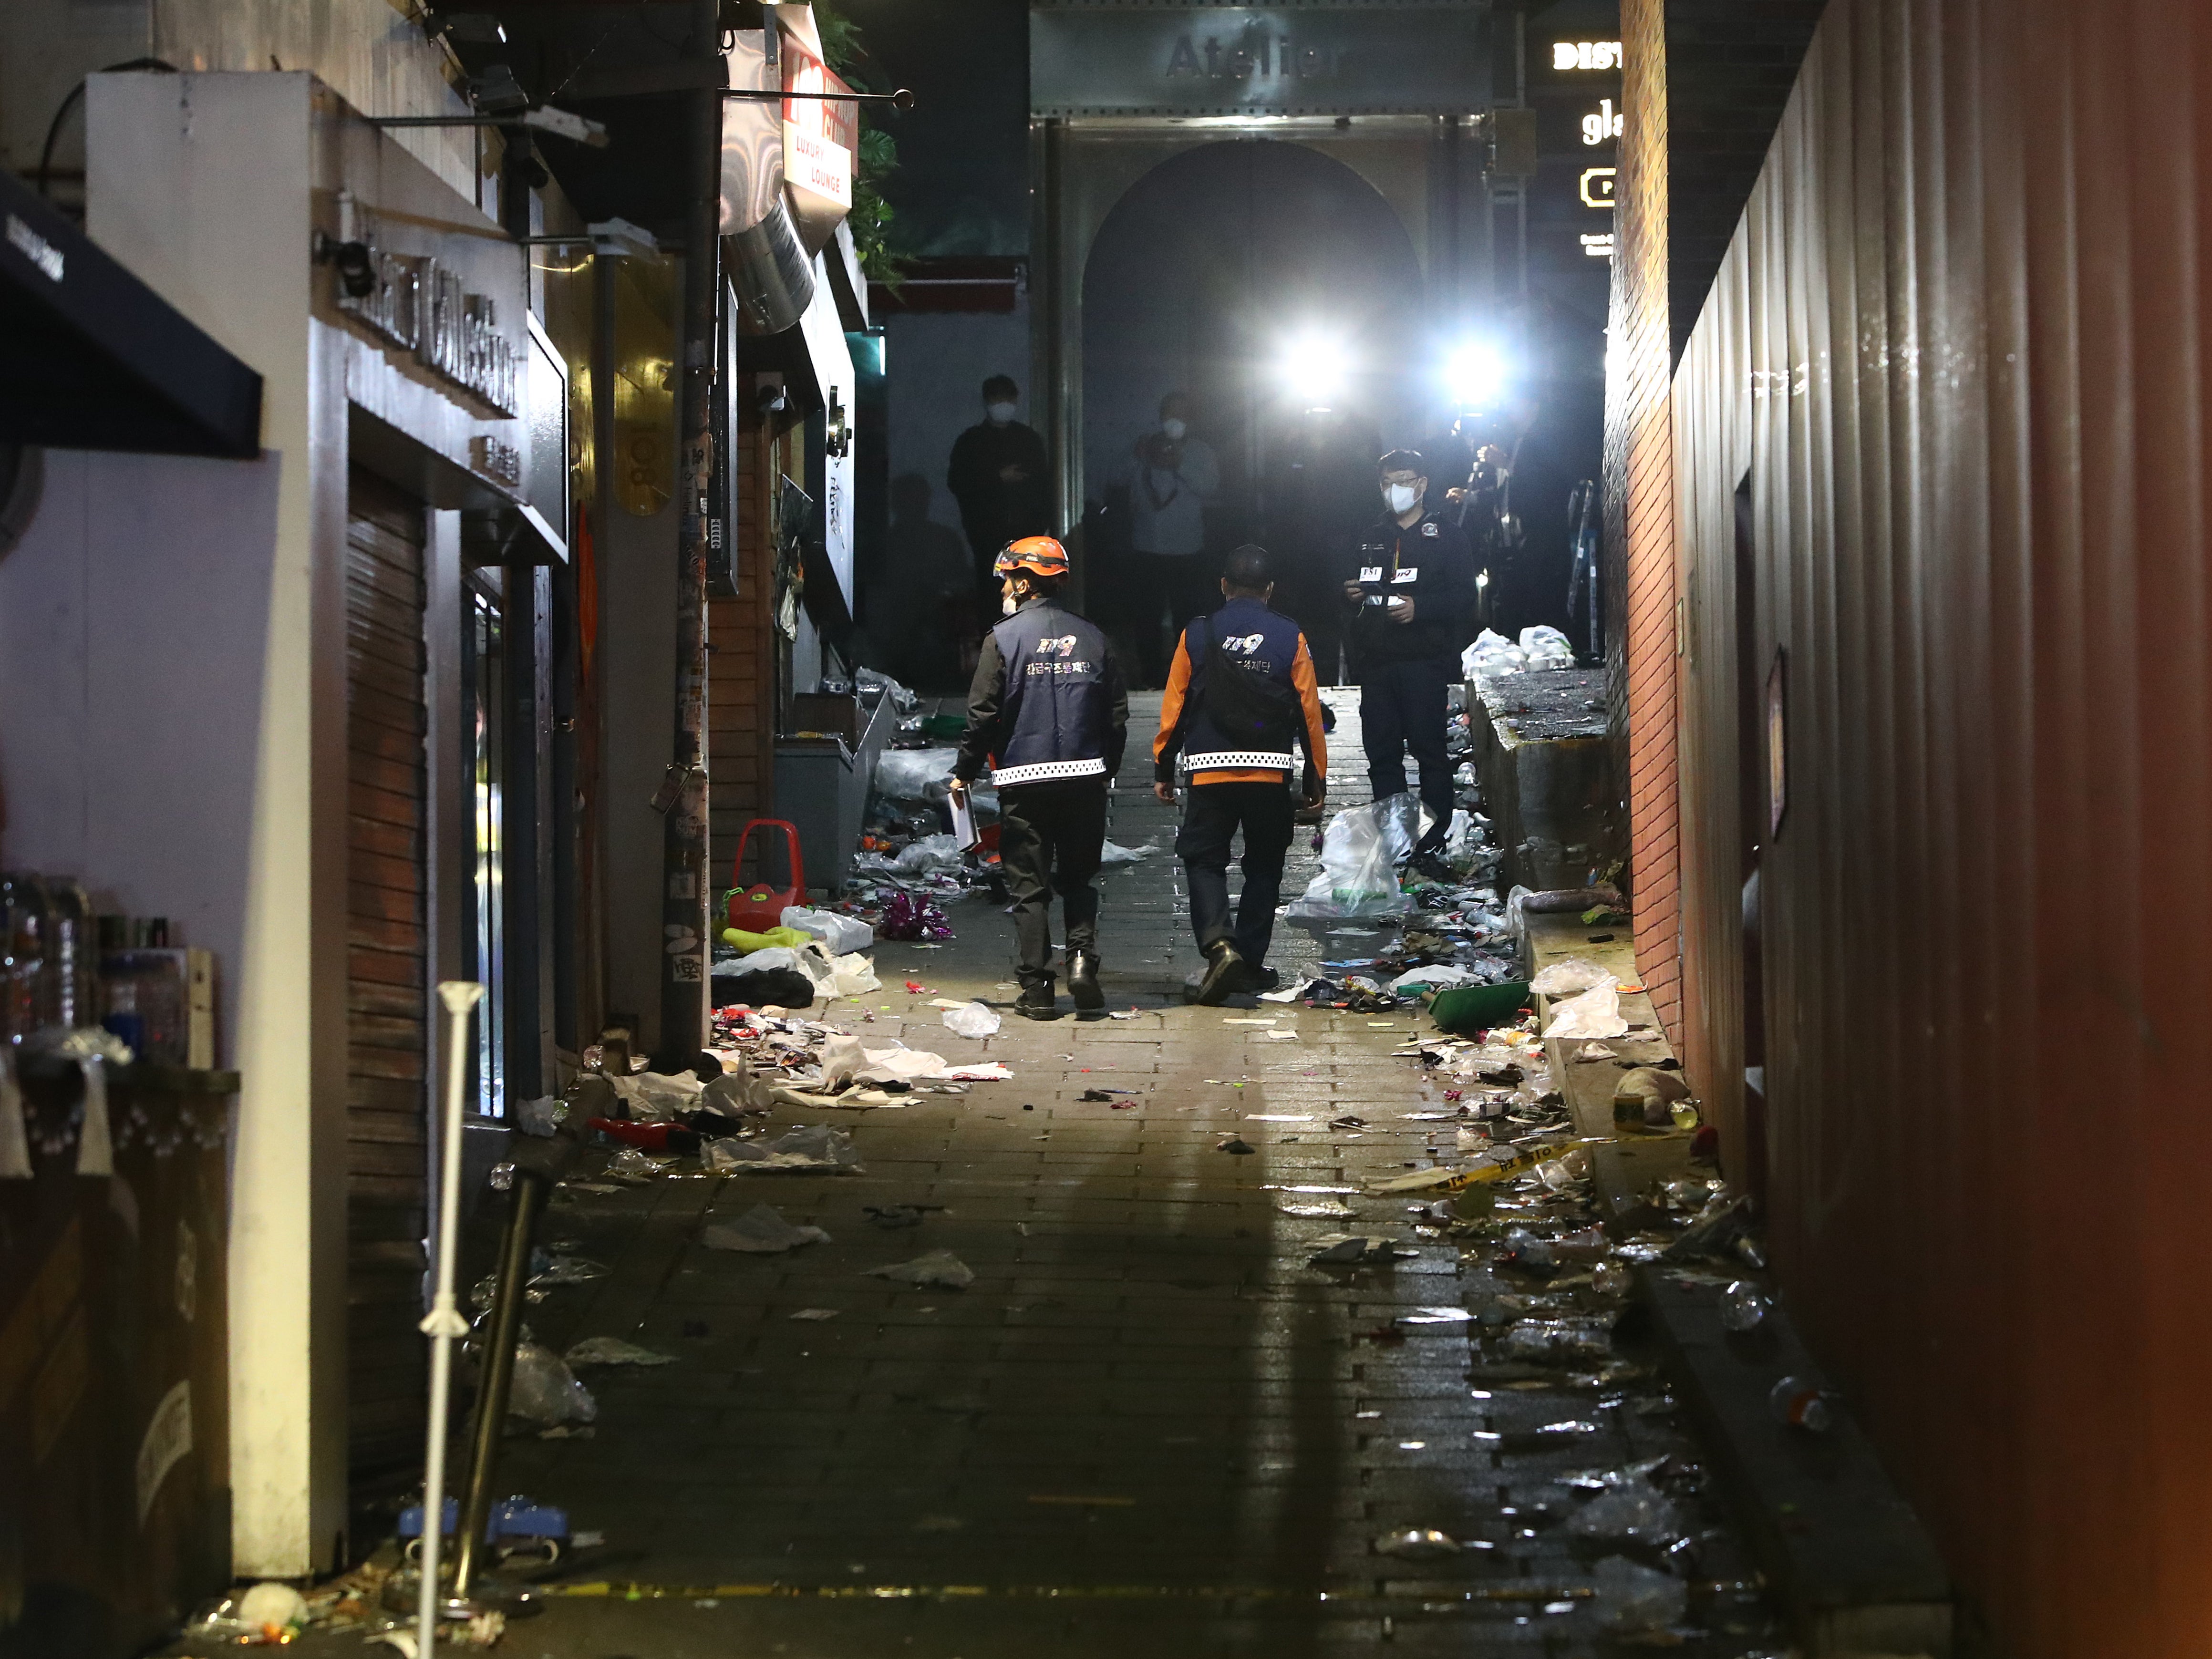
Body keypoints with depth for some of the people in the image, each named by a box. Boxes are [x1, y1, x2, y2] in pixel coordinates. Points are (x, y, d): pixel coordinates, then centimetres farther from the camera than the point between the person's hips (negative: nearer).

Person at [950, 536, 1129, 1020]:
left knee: (1030, 888, 3)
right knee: (1078, 879, 16)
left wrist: (964, 774, 4)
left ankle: (1037, 989, 1)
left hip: (1024, 780, -3)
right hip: (1085, 779, 3)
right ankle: (1083, 956, -6)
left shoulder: (1004, 639, -5)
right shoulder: (1091, 638, 7)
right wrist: (1106, 770, 21)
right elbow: (1118, 713, 9)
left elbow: (982, 715, -7)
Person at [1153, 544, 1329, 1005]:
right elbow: (1309, 711, 2)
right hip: (1271, 773, 1)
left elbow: (1174, 706, 1)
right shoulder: (1290, 638, 1)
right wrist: (1316, 777, 10)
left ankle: (1219, 942, -15)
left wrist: (1163, 769, 10)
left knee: (1204, 859, 8)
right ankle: (1251, 962, 15)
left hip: (1210, 771, -1)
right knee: (1264, 867, 14)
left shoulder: (1197, 636, 0)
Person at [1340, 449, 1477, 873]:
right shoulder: (1374, 537, 20)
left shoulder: (1446, 535, 3)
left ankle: (1434, 840, -3)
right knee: (1382, 751, 4)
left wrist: (1419, 607, -19)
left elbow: (1464, 597, -5)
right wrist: (1353, 595, 6)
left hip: (1424, 660, -5)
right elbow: (1356, 589, 29)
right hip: (1377, 661, 5)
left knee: (1429, 749, -6)